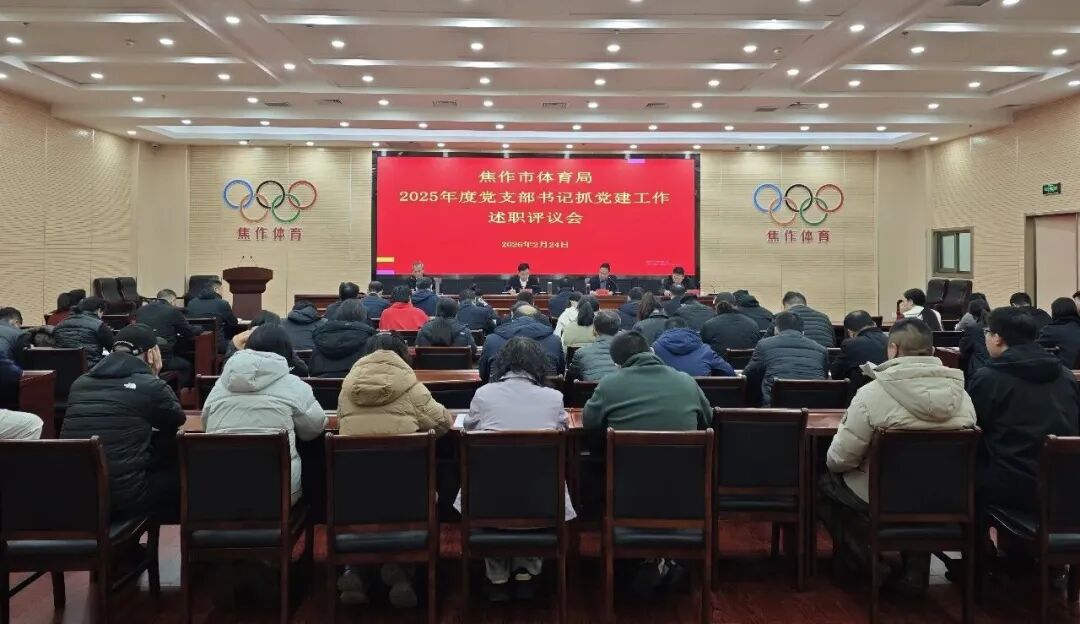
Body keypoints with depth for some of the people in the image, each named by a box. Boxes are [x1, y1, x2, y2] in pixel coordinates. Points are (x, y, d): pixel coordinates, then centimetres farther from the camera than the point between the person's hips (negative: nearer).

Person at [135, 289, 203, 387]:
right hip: (163, 360, -5)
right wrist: (200, 329, 29)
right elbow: (189, 332, 6)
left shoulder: (140, 310, 10)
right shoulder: (173, 311, -4)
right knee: (186, 365, 26)